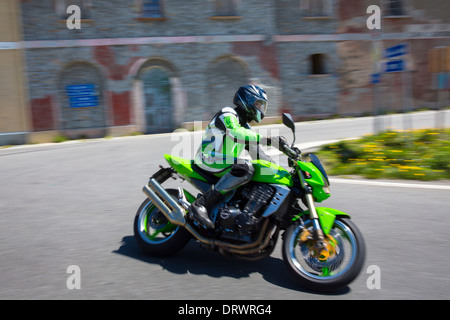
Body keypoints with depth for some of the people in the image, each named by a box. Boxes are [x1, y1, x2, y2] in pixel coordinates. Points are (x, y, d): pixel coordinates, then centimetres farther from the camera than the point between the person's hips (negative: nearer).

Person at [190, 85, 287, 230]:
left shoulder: (245, 126, 19)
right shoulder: (228, 114, -10)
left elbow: (255, 150, 18)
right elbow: (235, 132, -33)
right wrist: (267, 139, -38)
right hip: (210, 160, -10)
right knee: (246, 169, -33)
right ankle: (201, 205, -34)